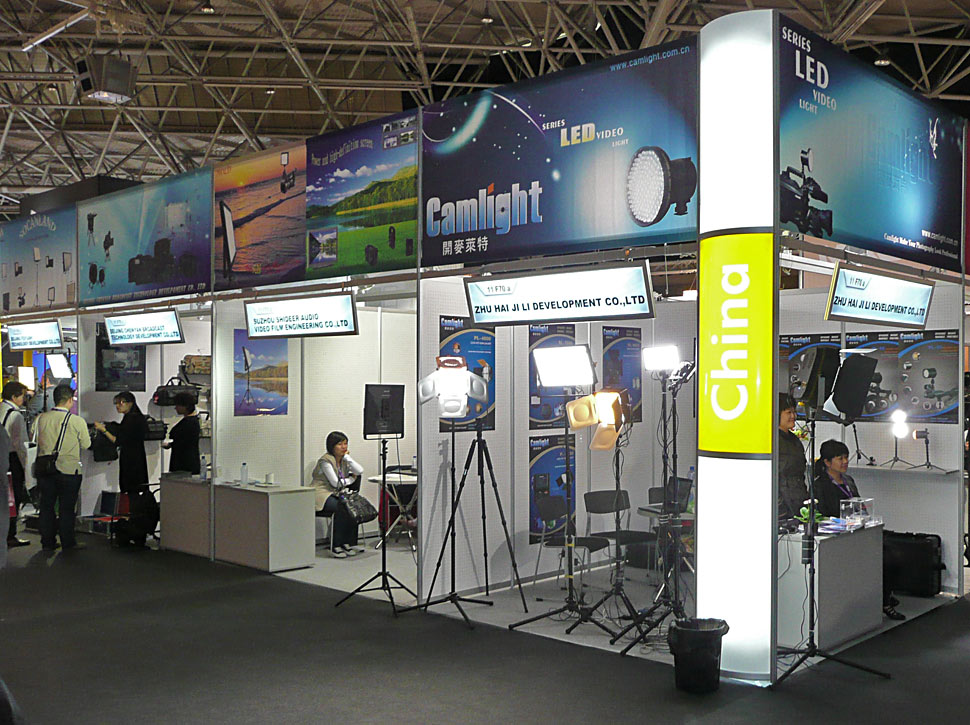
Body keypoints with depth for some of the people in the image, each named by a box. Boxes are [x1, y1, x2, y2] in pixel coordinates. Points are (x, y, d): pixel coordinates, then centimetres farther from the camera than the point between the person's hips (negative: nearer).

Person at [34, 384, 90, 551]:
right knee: (66, 507, 6)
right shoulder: (77, 421, -13)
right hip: (69, 469, -3)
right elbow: (86, 445, -2)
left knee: (46, 506, 13)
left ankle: (47, 542, 20)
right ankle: (68, 542, 12)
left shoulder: (42, 418, -3)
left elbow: (40, 441, 9)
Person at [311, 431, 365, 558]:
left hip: (337, 495, 6)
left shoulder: (344, 460, 11)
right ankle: (335, 546, -24)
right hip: (322, 495, -6)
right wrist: (351, 479, 0)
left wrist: (346, 457, -6)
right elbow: (336, 483, -16)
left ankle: (348, 543, -12)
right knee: (341, 508, -33)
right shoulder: (325, 461, -11)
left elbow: (360, 471, -6)